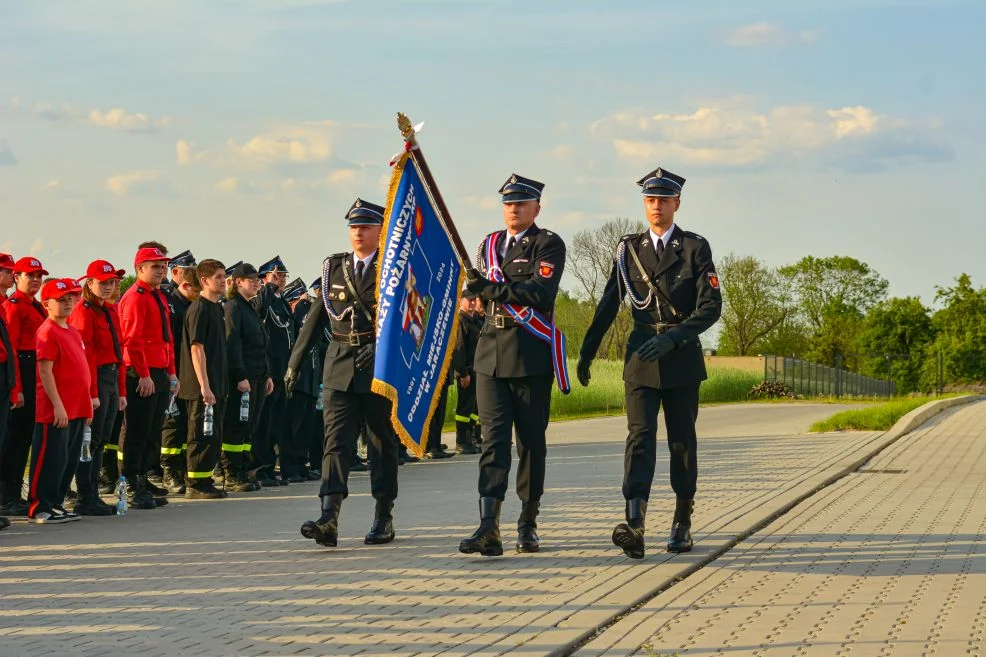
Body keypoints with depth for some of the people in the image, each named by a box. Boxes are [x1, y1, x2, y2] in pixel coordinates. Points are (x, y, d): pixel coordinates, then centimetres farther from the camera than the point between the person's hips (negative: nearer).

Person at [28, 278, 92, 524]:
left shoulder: (72, 332, 16)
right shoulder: (48, 331, -11)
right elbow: (45, 371, -16)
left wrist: (87, 399, 19)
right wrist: (58, 405, -20)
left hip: (77, 409, 9)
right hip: (56, 411, -9)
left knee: (70, 461, 12)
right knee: (51, 459, -5)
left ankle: (56, 504, 20)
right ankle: (40, 508, 1)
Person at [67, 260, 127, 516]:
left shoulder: (111, 311, 15)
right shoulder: (84, 311, -11)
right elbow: (85, 354, -16)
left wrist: (121, 390, 15)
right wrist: (92, 393, -19)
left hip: (113, 379, 9)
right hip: (95, 379, -9)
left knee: (102, 440, 11)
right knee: (92, 440, -5)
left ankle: (93, 496, 16)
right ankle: (85, 500, -1)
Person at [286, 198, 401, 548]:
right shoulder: (334, 267, 10)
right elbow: (317, 317, 13)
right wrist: (295, 362, 12)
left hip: (381, 367, -2)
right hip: (339, 366, 2)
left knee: (383, 444, 7)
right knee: (336, 440, -9)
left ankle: (384, 519, 17)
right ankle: (328, 519, -19)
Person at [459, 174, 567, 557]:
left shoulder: (548, 245, -2)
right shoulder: (489, 244, 17)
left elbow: (539, 293, -18)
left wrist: (492, 289, -22)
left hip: (530, 356, -4)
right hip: (491, 353, 4)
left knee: (531, 441, 4)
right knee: (494, 438, -8)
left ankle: (528, 525, 15)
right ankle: (488, 528, -19)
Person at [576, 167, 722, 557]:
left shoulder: (695, 248, 0)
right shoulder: (629, 248, 8)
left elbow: (711, 307, -9)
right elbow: (608, 305, 14)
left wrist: (671, 337, -21)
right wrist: (586, 352, 16)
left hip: (681, 356, -1)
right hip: (641, 356, 1)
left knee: (682, 440, 7)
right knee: (640, 436, -12)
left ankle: (682, 523, 19)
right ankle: (634, 525, -26)